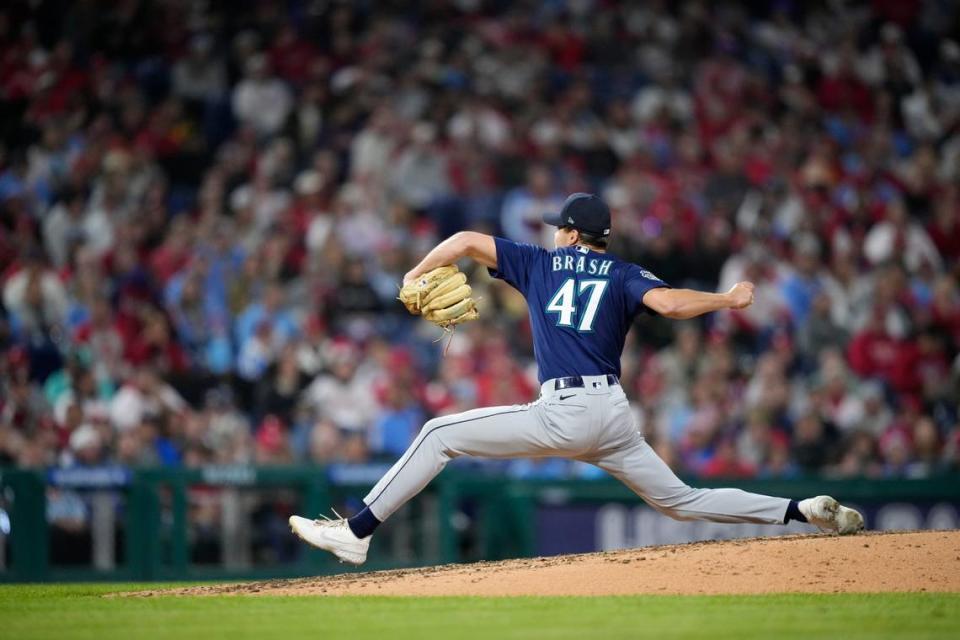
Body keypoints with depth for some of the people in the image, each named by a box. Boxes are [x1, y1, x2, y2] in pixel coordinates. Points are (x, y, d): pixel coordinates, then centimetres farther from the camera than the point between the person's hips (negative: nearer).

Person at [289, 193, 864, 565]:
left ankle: (357, 532, -7)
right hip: (614, 412, 4)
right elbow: (671, 303, -7)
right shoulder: (625, 274, 13)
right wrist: (728, 300, 8)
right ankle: (802, 512, 2)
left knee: (440, 436, 3)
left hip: (564, 414, -4)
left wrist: (416, 277, 20)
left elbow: (465, 240, 6)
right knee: (680, 499, 16)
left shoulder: (541, 263, 12)